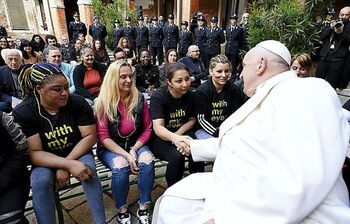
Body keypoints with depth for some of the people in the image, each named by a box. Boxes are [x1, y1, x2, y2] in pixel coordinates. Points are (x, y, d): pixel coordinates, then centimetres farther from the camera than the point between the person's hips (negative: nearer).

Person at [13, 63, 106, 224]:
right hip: (45, 161, 0)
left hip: (77, 153, 0)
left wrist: (66, 165, -22)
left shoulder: (78, 103, -16)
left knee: (88, 171, -28)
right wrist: (70, 165, -33)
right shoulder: (22, 113, -17)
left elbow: (90, 136, -14)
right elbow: (34, 153, -19)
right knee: (40, 180, -29)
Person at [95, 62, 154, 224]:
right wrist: (126, 155, -21)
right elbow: (103, 136, -12)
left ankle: (143, 208, -7)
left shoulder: (139, 99, -4)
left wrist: (134, 150, -14)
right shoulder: (103, 102, -11)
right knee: (120, 167, -31)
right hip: (111, 147, -2)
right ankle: (122, 210, -4)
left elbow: (147, 129, 0)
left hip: (136, 143, 2)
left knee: (148, 161, -28)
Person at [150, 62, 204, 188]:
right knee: (177, 155, -31)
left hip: (182, 132, 4)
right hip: (160, 138, -3)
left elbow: (192, 119, 8)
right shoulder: (158, 97, -18)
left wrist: (178, 134, -12)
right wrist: (174, 138, -51)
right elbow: (158, 127, -29)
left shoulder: (190, 95, -5)